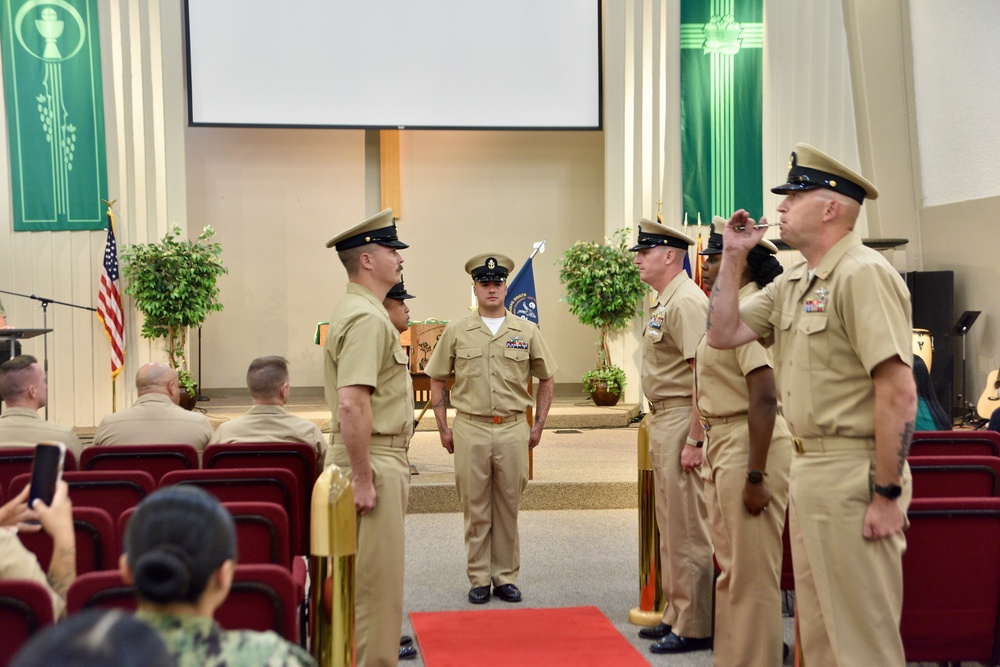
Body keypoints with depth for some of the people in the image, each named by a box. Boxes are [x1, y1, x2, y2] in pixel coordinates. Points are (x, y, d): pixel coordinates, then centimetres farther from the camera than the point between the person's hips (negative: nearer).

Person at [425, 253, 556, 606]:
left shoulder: (526, 331, 5)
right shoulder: (456, 331, 3)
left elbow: (546, 379, 14)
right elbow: (437, 380, 9)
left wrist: (538, 425, 9)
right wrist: (443, 428, 6)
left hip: (513, 430, 1)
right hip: (470, 430, -1)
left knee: (508, 507, 8)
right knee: (475, 508, 5)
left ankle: (506, 576, 19)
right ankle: (479, 579, 15)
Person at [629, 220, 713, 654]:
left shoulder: (687, 302, -16)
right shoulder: (662, 302, 16)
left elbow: (704, 374, -22)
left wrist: (693, 440, -23)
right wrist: (659, 428, 17)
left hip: (683, 422, -11)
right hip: (662, 422, 11)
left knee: (688, 529, -3)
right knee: (671, 527, 17)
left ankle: (694, 627, 6)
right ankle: (676, 616, 27)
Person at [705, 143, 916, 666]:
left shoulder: (863, 274, -16)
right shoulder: (791, 283, 13)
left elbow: (898, 392, -21)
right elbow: (722, 334, 15)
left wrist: (886, 496, -22)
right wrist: (733, 256, 9)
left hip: (852, 473, -9)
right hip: (807, 467, 10)